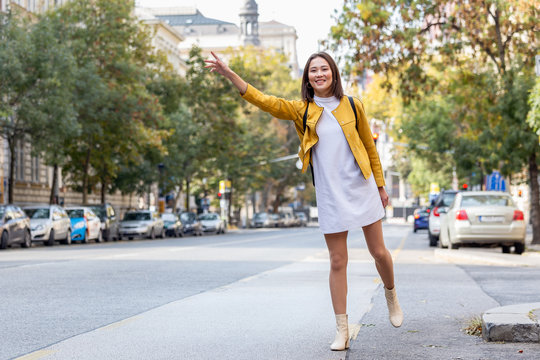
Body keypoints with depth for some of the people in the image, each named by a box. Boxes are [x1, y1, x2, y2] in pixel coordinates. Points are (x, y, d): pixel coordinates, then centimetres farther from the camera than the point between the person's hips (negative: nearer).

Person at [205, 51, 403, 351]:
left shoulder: (352, 106, 2)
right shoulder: (302, 111, 1)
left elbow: (370, 146, 11)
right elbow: (264, 101, -10)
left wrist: (381, 185, 13)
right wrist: (229, 73, -22)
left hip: (362, 188, 0)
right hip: (330, 196, 0)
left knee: (379, 251, 7)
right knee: (338, 262, 1)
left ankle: (391, 295, 39)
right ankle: (342, 330, 8)